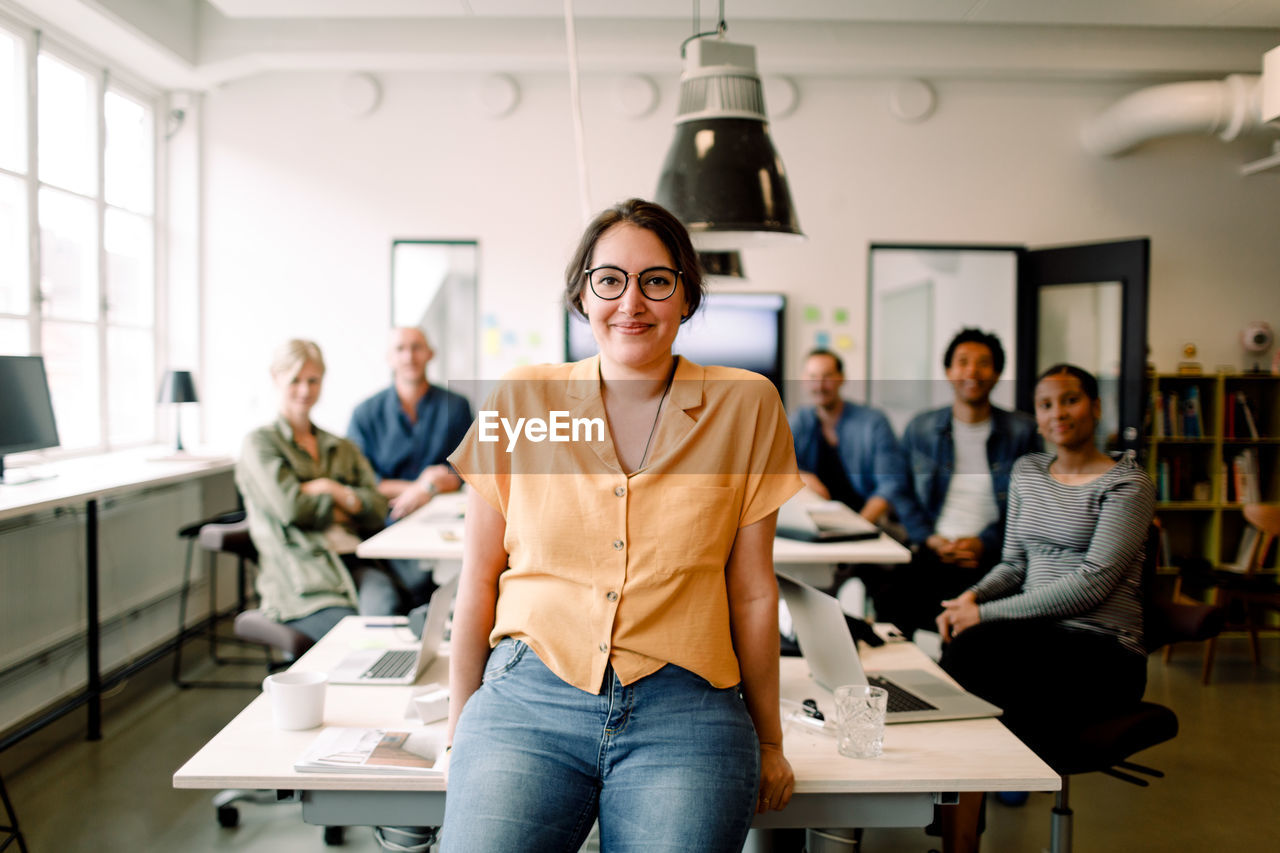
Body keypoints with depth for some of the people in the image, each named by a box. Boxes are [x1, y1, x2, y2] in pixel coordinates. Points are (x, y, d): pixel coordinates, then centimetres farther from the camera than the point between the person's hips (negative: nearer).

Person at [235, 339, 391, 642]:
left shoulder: (343, 448, 27)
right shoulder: (260, 443, 11)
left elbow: (377, 510, 14)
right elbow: (290, 506, -5)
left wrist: (329, 488, 0)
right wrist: (346, 503, 10)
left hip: (356, 561, 4)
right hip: (300, 577, -4)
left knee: (383, 611, -32)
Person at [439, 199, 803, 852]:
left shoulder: (746, 407, 4)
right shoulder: (521, 402, 6)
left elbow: (752, 590, 8)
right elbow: (479, 578, 10)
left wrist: (769, 739, 14)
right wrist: (460, 727, 11)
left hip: (684, 714, 1)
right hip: (527, 699, 0)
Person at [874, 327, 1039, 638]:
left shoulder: (1021, 431, 8)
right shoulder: (920, 429, 14)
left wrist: (984, 543, -9)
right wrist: (930, 538, -1)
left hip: (993, 554, -1)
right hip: (932, 551, 2)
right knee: (889, 601, -29)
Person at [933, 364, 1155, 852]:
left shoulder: (1127, 484, -4)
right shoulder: (1026, 472, 16)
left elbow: (1092, 583, -14)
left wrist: (986, 614, -16)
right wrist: (973, 596, -4)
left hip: (1102, 650, -5)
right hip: (1039, 633, 5)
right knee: (964, 650, -30)